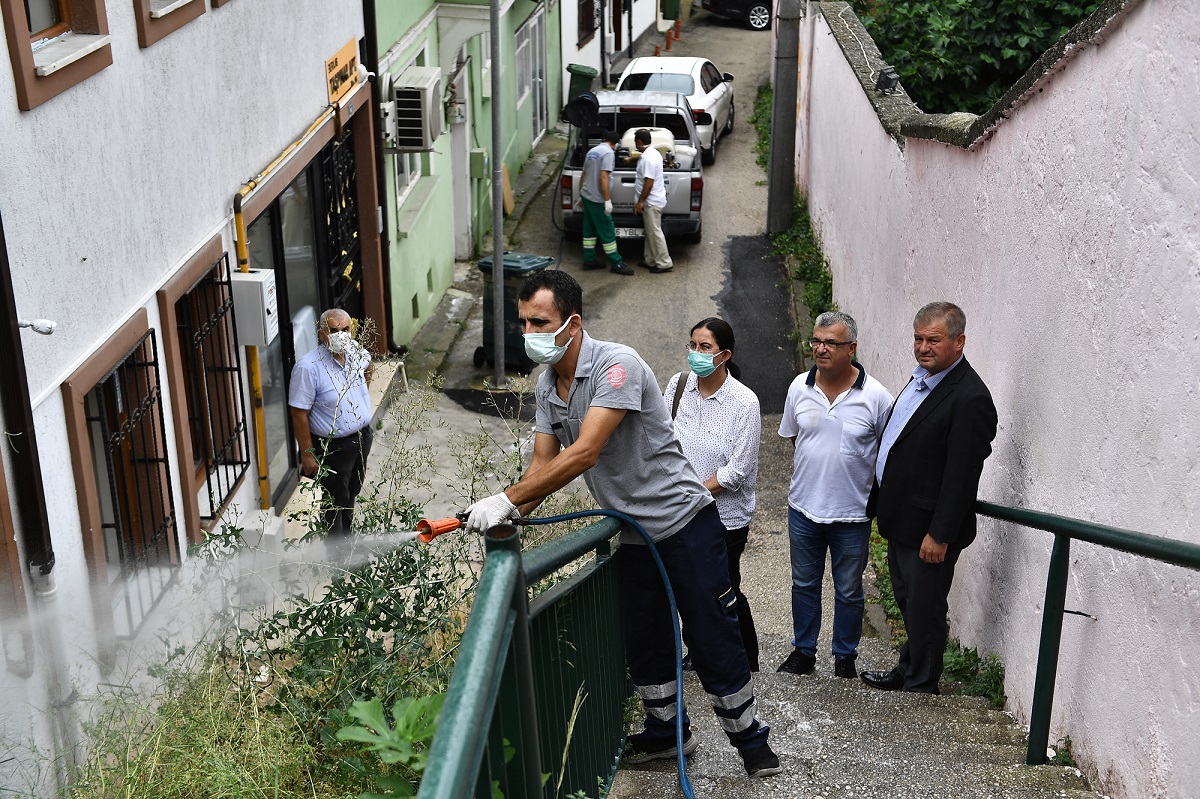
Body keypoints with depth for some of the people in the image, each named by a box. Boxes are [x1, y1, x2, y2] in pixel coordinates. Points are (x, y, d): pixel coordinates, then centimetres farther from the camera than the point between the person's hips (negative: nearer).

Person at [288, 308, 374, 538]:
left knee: (352, 493, 24)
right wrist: (307, 454, -19)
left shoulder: (355, 352, -5)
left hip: (362, 437, 7)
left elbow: (368, 365, 23)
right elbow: (299, 414, -21)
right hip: (332, 447, -7)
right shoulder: (308, 366, -25)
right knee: (335, 502, 7)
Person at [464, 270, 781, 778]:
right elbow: (543, 463, 3)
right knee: (643, 645, 15)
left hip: (684, 522, -7)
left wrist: (507, 499, -34)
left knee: (713, 640, 0)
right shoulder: (547, 385, 3)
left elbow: (583, 454, -32)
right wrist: (509, 516, -17)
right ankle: (666, 732, 34)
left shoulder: (617, 365, -23)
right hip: (633, 537, 8)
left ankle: (750, 741, 17)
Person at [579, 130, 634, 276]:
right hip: (597, 199, -9)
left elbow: (584, 175, 18)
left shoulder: (592, 151, 13)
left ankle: (589, 260, 20)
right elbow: (603, 177, -22)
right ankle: (616, 264, 3)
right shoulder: (608, 153, -14)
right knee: (607, 232, -2)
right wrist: (607, 200, -22)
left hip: (586, 196, 9)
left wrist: (581, 195, 26)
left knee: (589, 230, 14)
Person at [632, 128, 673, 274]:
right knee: (650, 232, 16)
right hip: (653, 201, 11)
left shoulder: (648, 158, -22)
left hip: (652, 202, -11)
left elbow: (649, 182, -25)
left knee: (655, 232, -5)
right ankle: (650, 260, 23)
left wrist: (640, 201, -20)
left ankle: (664, 263, -2)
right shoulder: (653, 153, 11)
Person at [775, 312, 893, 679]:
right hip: (804, 508, 3)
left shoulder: (875, 395, -14)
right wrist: (810, 471, 8)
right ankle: (803, 651, 33)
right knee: (804, 584, 16)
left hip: (852, 513, -3)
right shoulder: (799, 388, -4)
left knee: (849, 591, 12)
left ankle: (845, 656, 30)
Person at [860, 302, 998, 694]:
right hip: (901, 521, 9)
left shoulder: (970, 399, -22)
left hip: (928, 529, -9)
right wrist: (882, 506, 18)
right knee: (907, 602, 22)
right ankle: (906, 671, 38)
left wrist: (940, 535, -22)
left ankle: (920, 688, 20)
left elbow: (962, 476, -23)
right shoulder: (923, 378, 9)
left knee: (924, 610, 5)